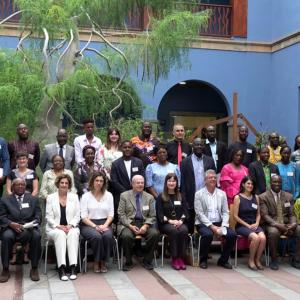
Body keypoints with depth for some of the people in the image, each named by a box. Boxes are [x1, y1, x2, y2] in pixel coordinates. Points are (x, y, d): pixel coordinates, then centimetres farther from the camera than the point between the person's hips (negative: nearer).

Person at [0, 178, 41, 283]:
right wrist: (11, 224, -16)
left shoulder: (33, 199, 19)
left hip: (29, 227, 1)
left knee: (36, 236, -32)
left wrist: (33, 224, -12)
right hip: (11, 227, 0)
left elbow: (38, 216, 10)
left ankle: (34, 268, -21)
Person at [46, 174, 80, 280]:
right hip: (54, 228, -1)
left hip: (71, 227, 1)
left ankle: (73, 267, -39)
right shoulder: (50, 198, 7)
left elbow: (77, 216, 7)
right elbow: (49, 217, 1)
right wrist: (58, 226, -14)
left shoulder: (74, 197, 12)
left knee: (73, 234, -33)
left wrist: (70, 225, -11)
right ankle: (61, 268, -39)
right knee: (60, 234, -35)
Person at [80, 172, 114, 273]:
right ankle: (96, 262, -13)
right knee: (97, 236, -34)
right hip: (89, 224, -2)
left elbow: (111, 214, 7)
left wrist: (105, 225, -10)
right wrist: (95, 226, -15)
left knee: (108, 236, -31)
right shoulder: (86, 196, 4)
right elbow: (84, 216, -2)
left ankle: (103, 262, -13)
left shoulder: (109, 195, 12)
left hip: (105, 224, 2)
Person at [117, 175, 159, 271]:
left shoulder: (149, 197, 12)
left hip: (144, 224, 2)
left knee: (155, 234, -26)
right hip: (128, 223, -2)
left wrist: (145, 226, -12)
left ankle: (147, 261, -6)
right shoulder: (124, 195, 5)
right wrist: (130, 226, -16)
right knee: (126, 236, -34)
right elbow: (121, 214, -1)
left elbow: (152, 216, 8)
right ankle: (128, 262, -10)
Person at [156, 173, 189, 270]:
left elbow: (185, 211, 11)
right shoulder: (161, 197, 9)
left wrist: (181, 220, -9)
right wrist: (170, 221, -16)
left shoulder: (180, 196, 19)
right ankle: (174, 258, -24)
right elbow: (159, 214, 0)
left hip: (179, 223, 2)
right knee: (174, 231, -34)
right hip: (165, 224, -2)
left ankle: (181, 258, -24)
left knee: (184, 230, -31)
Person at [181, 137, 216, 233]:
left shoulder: (210, 160, 8)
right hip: (191, 200, -1)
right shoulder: (186, 162, 2)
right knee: (190, 227, 6)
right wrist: (184, 200, -5)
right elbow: (183, 182, 0)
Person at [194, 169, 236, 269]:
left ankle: (223, 260, 1)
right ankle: (203, 260, -9)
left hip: (219, 223, 4)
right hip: (203, 223, -4)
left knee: (232, 235, -20)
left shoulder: (222, 194, 11)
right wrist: (212, 226, -17)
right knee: (208, 234, -34)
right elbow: (200, 213, -8)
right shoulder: (199, 194, 0)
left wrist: (223, 226, -10)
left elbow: (225, 212, 7)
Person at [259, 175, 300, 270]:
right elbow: (265, 215, -9)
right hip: (272, 225, -4)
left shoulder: (289, 196, 14)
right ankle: (274, 260, -18)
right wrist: (277, 225, -23)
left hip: (287, 224, 4)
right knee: (273, 232, -38)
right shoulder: (263, 197, 0)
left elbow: (291, 214, 12)